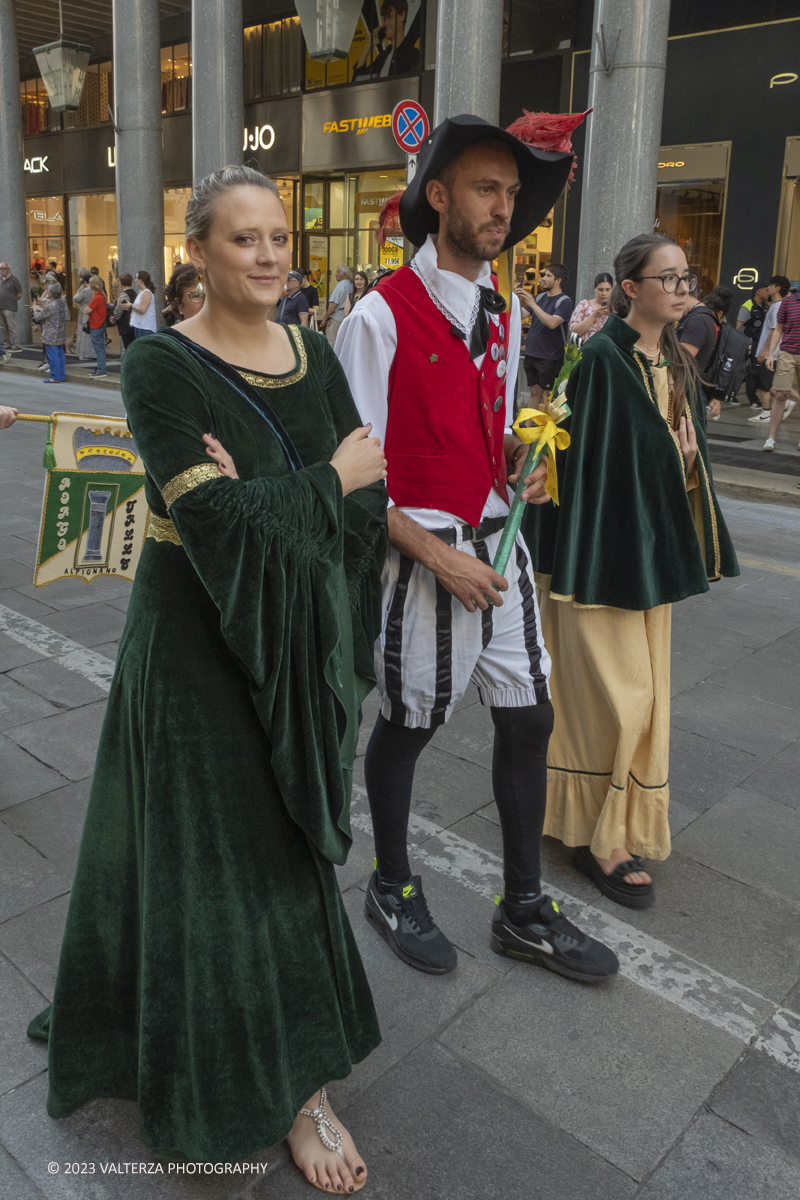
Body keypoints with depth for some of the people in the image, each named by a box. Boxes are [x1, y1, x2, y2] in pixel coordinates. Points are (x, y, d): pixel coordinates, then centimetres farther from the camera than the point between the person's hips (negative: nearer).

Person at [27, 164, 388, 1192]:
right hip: (200, 639, -5)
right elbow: (213, 519, -23)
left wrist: (266, 498, -20)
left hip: (300, 635, 6)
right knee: (242, 855, 6)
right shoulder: (161, 366, -13)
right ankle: (287, 1085, 25)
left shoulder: (313, 357, 4)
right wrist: (324, 481, -12)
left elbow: (370, 496, -3)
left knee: (286, 833, 17)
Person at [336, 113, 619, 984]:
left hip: (500, 541, 7)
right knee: (407, 725, 10)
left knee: (528, 718, 11)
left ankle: (523, 910, 30)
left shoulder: (503, 309, 9)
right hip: (421, 551, -7)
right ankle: (392, 887, 36)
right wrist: (440, 555, -17)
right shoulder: (382, 315, -13)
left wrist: (521, 470, 0)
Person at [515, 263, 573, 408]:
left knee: (548, 396, -2)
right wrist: (518, 301, -10)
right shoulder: (541, 297, 12)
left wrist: (532, 304, -24)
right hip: (531, 353, 7)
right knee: (534, 391, 12)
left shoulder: (564, 301, -9)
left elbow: (552, 323, -25)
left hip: (550, 358, -6)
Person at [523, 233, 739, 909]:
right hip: (605, 550, -8)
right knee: (616, 693, -4)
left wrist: (681, 550, 13)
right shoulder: (601, 359, -15)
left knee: (640, 689, 16)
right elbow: (578, 454, -17)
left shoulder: (677, 364, 10)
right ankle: (602, 837, 11)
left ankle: (624, 822, 32)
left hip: (652, 550, 8)